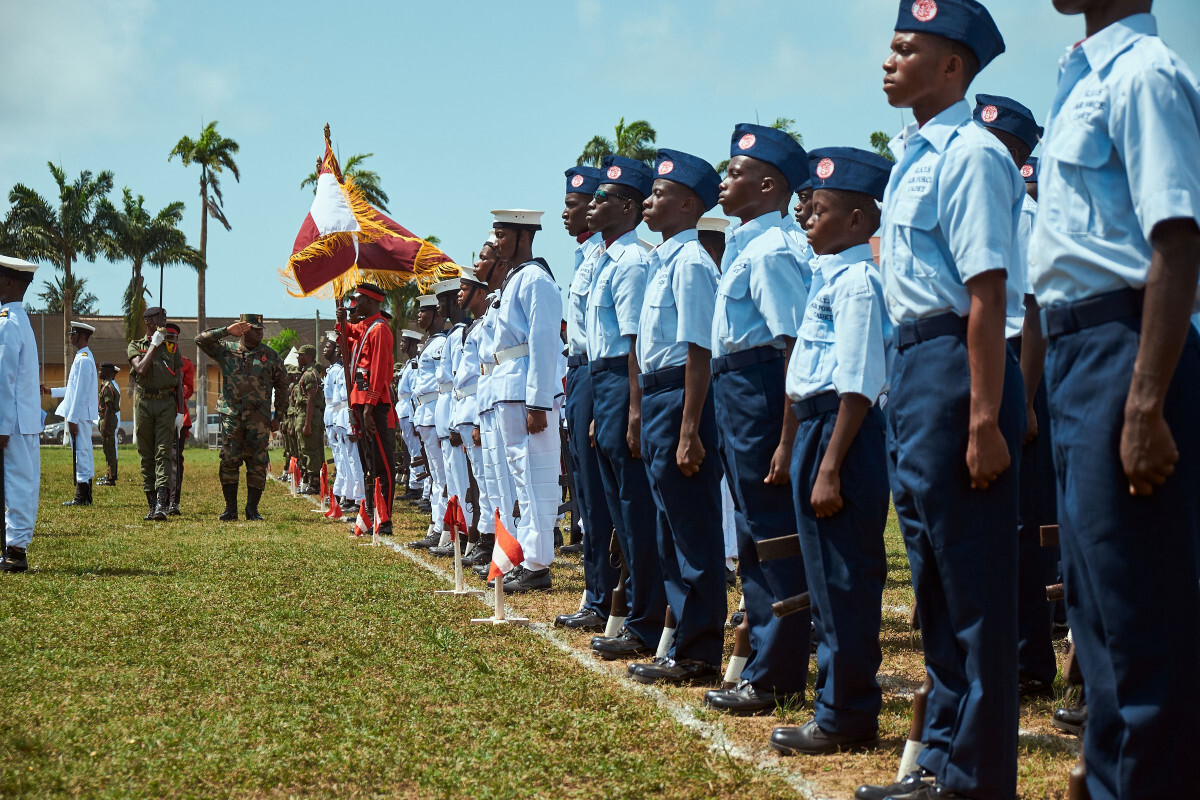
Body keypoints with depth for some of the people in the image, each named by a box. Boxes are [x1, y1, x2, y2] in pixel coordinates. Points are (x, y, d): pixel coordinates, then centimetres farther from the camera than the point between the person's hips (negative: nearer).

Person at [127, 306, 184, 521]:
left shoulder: (172, 348, 12)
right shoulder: (135, 346, 8)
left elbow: (178, 382, 12)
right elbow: (141, 369, -11)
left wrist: (180, 411, 4)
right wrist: (154, 345, -6)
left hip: (166, 403, 0)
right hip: (144, 402, 0)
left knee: (163, 453, -11)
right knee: (146, 456, 3)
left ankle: (162, 505, -20)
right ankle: (151, 505, 8)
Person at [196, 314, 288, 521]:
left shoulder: (270, 356, 8)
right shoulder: (226, 350, 7)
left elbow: (281, 387, 13)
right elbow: (201, 340, -4)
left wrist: (278, 417, 8)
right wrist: (227, 331, -10)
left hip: (259, 419, 0)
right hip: (231, 416, 0)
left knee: (257, 464, -1)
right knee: (229, 462, -4)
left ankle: (252, 509, 8)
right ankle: (230, 508, 5)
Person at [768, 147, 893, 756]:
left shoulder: (856, 280, -14)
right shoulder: (831, 276, 15)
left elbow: (857, 386, -20)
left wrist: (830, 470, -22)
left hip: (841, 433, -10)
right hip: (816, 427, 10)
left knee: (843, 581, -3)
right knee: (828, 578, 15)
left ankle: (845, 719, 6)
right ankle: (841, 707, 24)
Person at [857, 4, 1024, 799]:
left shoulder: (969, 154, -13)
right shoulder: (915, 155, 15)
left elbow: (986, 294, -20)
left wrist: (986, 419, -24)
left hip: (956, 363, -10)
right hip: (913, 363, 10)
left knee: (972, 583, -3)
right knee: (935, 579, 17)